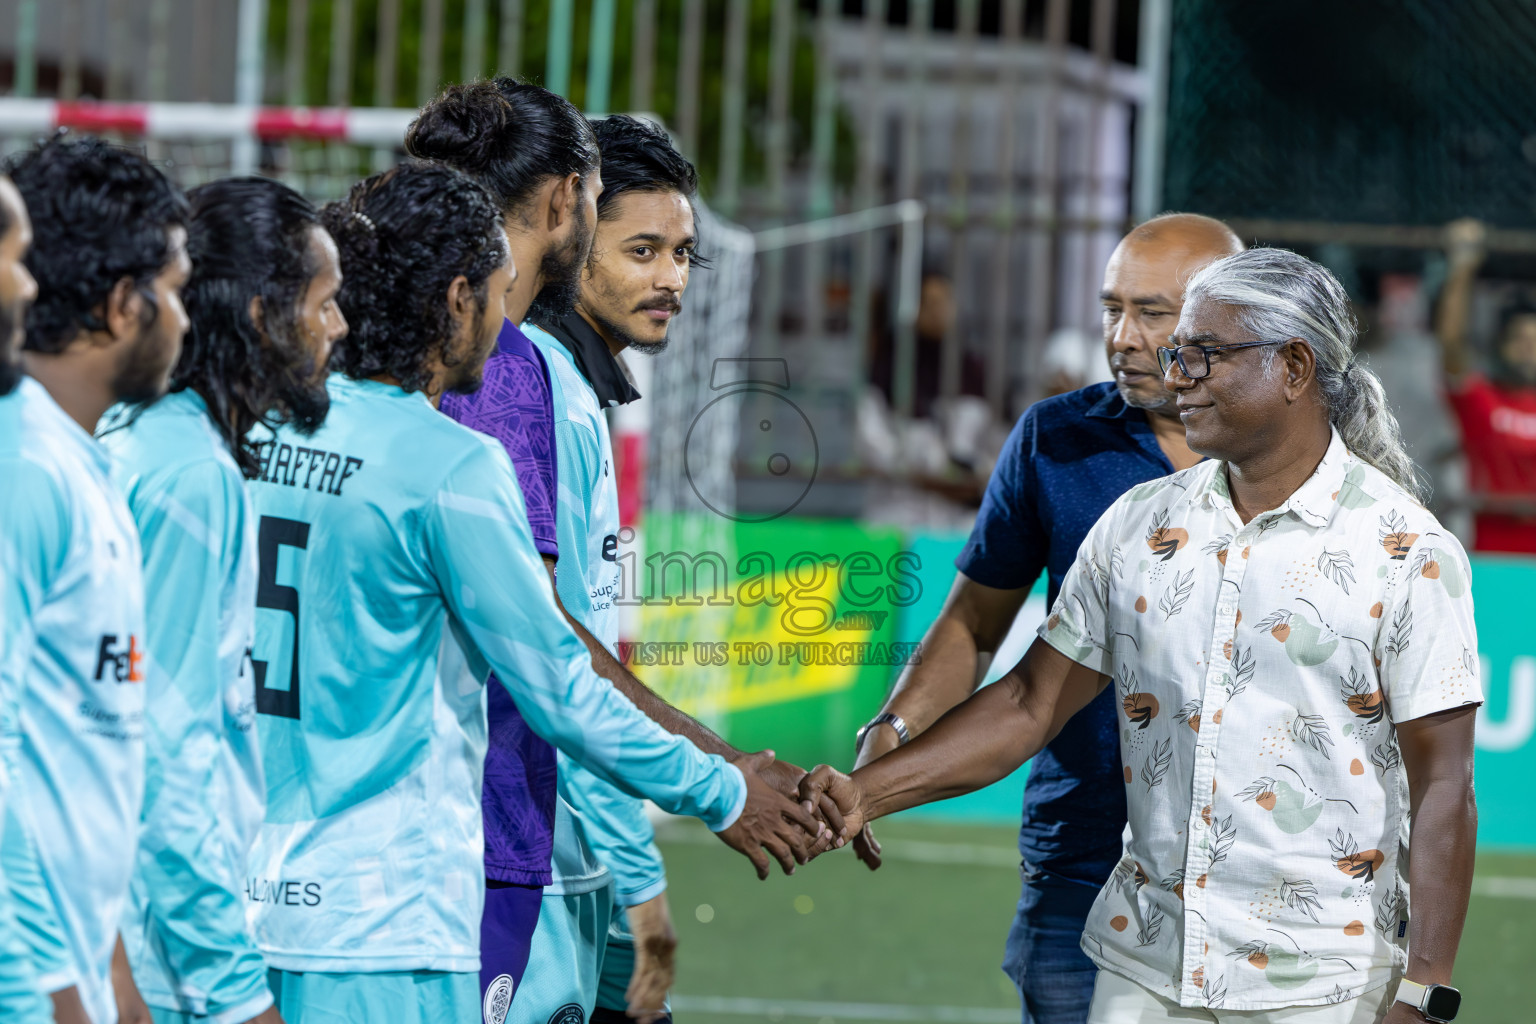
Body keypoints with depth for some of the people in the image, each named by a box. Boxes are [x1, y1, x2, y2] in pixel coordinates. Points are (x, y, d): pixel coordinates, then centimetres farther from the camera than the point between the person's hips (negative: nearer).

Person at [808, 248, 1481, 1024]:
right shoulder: (1139, 524, 8)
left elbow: (1441, 785, -8)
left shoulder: (1406, 551, -7)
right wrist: (867, 792, 0)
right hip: (1145, 962, 4)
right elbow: (1032, 702, 11)